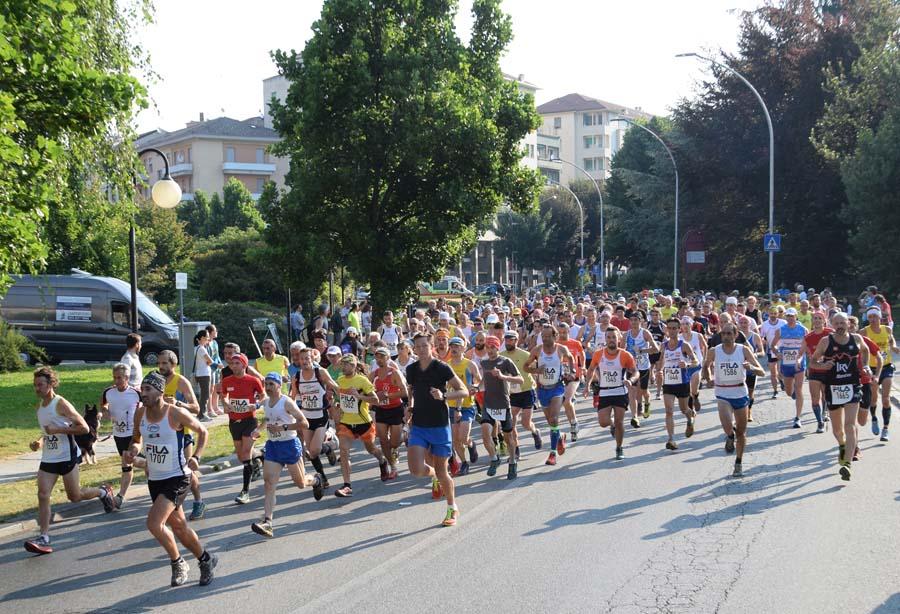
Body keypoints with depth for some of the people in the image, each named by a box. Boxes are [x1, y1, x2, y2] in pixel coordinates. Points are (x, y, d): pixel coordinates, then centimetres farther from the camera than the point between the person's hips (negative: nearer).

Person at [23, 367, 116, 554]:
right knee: (42, 495, -7)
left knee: (75, 496, 5)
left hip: (67, 457, -7)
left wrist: (57, 430, -23)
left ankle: (103, 492, 34)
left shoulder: (61, 404, -15)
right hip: (48, 458, 7)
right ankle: (44, 538, -6)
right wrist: (40, 442, 6)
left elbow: (84, 428, -18)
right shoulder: (40, 406, 10)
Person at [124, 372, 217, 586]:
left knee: (154, 523, -20)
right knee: (178, 526, 16)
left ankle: (178, 563, 3)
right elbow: (137, 438, 16)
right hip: (154, 479, 7)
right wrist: (132, 450, -6)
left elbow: (202, 431, -3)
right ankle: (206, 560, 36)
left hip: (177, 478, -7)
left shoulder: (176, 414, -17)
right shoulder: (140, 413, -1)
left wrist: (196, 457, -16)